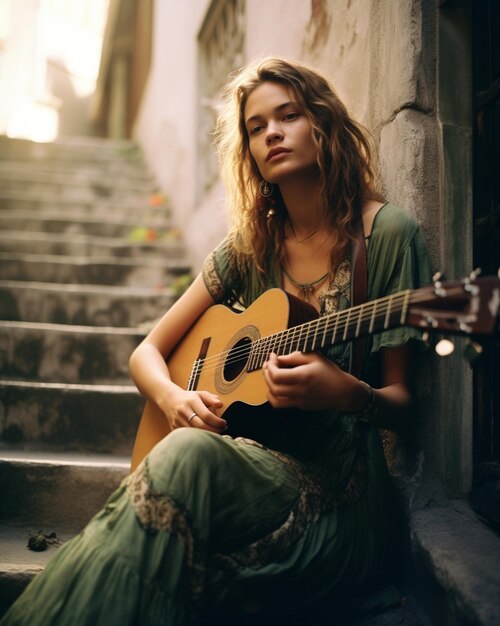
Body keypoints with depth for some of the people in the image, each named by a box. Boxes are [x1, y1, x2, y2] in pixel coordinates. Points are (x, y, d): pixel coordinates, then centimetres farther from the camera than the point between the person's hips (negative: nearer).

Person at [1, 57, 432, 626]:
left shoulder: (386, 233, -3)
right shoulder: (250, 246, 9)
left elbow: (402, 399, -1)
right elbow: (147, 351, 12)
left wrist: (352, 395, -25)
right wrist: (173, 398, -11)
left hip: (336, 497, -3)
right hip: (250, 465, 3)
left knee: (187, 454, -32)